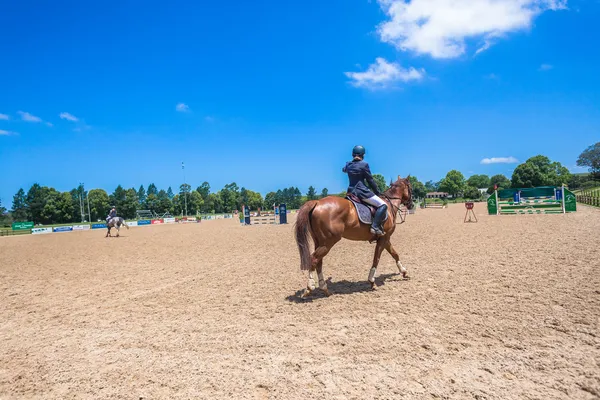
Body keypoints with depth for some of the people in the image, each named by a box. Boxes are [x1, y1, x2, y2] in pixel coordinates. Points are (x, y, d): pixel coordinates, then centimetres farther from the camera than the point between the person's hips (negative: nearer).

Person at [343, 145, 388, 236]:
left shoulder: (348, 164, 8)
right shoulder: (364, 164, -9)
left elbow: (344, 170, 34)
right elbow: (370, 180, -3)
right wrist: (377, 192, 10)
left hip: (351, 191, 7)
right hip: (362, 191, -7)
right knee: (383, 205, -6)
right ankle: (375, 227, -19)